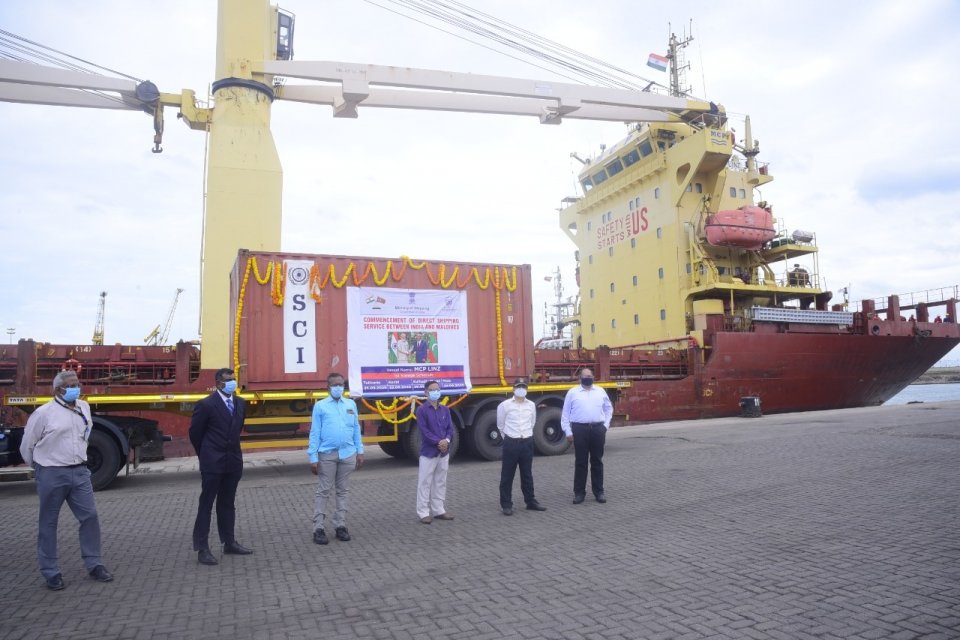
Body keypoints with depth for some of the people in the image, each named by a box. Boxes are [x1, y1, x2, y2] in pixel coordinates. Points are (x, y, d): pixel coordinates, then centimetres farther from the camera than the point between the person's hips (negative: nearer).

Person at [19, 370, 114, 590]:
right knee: (48, 523, 7)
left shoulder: (84, 408, 7)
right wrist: (40, 467, 11)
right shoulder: (44, 413, -10)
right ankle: (51, 573, 16)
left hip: (79, 472, 5)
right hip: (52, 474, -5)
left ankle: (94, 565, 15)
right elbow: (26, 445, 0)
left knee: (90, 517, 4)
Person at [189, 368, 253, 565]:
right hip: (212, 462, -6)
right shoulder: (206, 404, -12)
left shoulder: (240, 403, 6)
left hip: (233, 460, 6)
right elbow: (195, 432, -3)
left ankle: (229, 542, 24)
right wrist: (205, 455, 7)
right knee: (206, 504, 2)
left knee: (227, 503, 15)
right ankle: (202, 548, 7)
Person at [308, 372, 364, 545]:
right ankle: (318, 528, 7)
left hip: (348, 454, 3)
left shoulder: (351, 404, 8)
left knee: (343, 491, 10)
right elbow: (314, 433, -3)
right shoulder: (320, 406, -1)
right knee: (323, 491, 1)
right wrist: (313, 457, -7)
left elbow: (356, 429, 11)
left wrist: (360, 451, 8)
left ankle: (340, 526, 18)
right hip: (327, 455, -3)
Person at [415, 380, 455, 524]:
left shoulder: (445, 409, 10)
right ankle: (423, 512, 7)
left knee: (440, 482, 13)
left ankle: (438, 510, 22)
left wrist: (447, 440, -13)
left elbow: (450, 427, 5)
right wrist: (438, 442, -19)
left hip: (444, 452, 6)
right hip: (428, 451, -5)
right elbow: (424, 430, -13)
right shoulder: (422, 410, -7)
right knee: (425, 483, 0)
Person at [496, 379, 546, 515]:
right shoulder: (505, 405, -6)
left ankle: (531, 502, 23)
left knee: (527, 474, 13)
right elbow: (500, 425, 4)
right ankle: (506, 504, 11)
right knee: (507, 475, 3)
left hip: (527, 443, 3)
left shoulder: (531, 405, 6)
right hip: (511, 443, -3)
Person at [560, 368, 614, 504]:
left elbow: (608, 408, 18)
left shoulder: (600, 391, 10)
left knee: (597, 461, 9)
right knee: (580, 462, 3)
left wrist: (606, 425, 7)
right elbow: (565, 413, 2)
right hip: (580, 429, -2)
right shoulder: (572, 392, 2)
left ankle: (599, 491, 18)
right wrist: (568, 432, -3)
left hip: (597, 429, 2)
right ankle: (579, 492, 11)